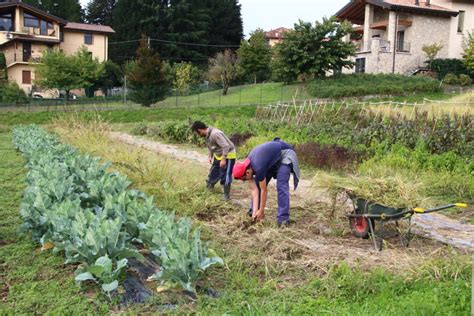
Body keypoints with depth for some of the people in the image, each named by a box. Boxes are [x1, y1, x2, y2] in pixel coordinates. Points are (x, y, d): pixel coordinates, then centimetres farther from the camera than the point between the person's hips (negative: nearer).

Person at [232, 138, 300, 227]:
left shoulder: (258, 168, -37)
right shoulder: (246, 167, -14)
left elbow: (264, 190, -26)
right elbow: (254, 190, -12)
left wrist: (261, 211, -16)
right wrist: (255, 211, -16)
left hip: (284, 154, -8)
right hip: (271, 158, 8)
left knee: (281, 186, -20)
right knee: (257, 185, 2)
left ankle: (283, 218, -18)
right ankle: (252, 212, 15)